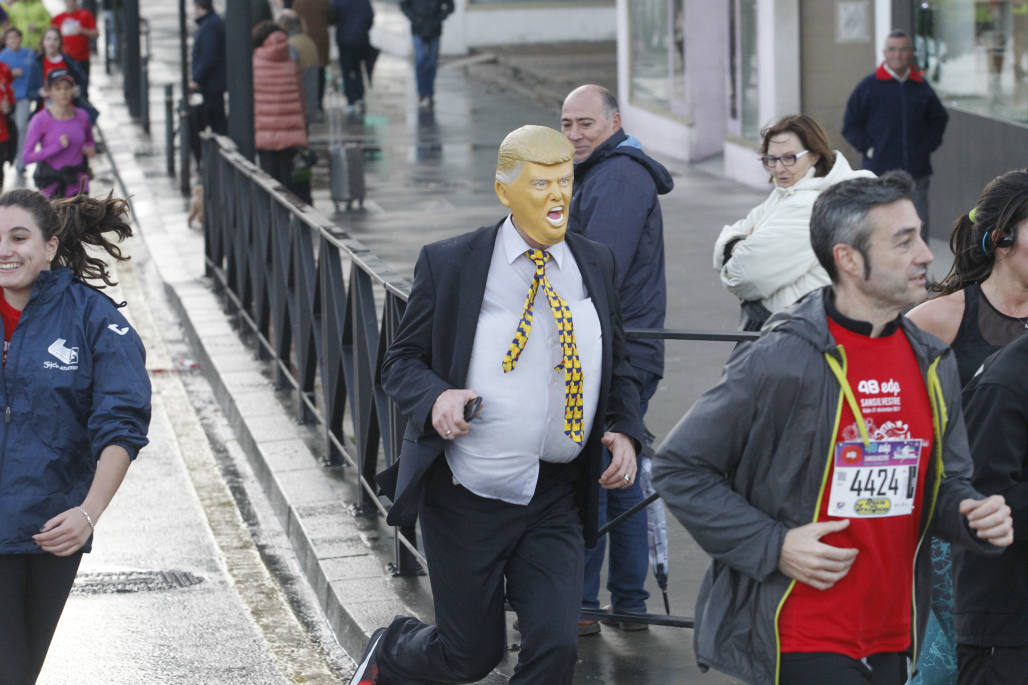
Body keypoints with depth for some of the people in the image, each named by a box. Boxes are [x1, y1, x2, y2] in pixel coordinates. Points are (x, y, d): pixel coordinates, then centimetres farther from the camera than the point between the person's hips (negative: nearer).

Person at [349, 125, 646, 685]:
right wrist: (435, 397, -20)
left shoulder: (595, 265, 7)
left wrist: (626, 432, -3)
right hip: (467, 499, -3)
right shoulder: (449, 264, -4)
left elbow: (617, 366, 15)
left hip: (556, 503, 3)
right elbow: (402, 361, 1)